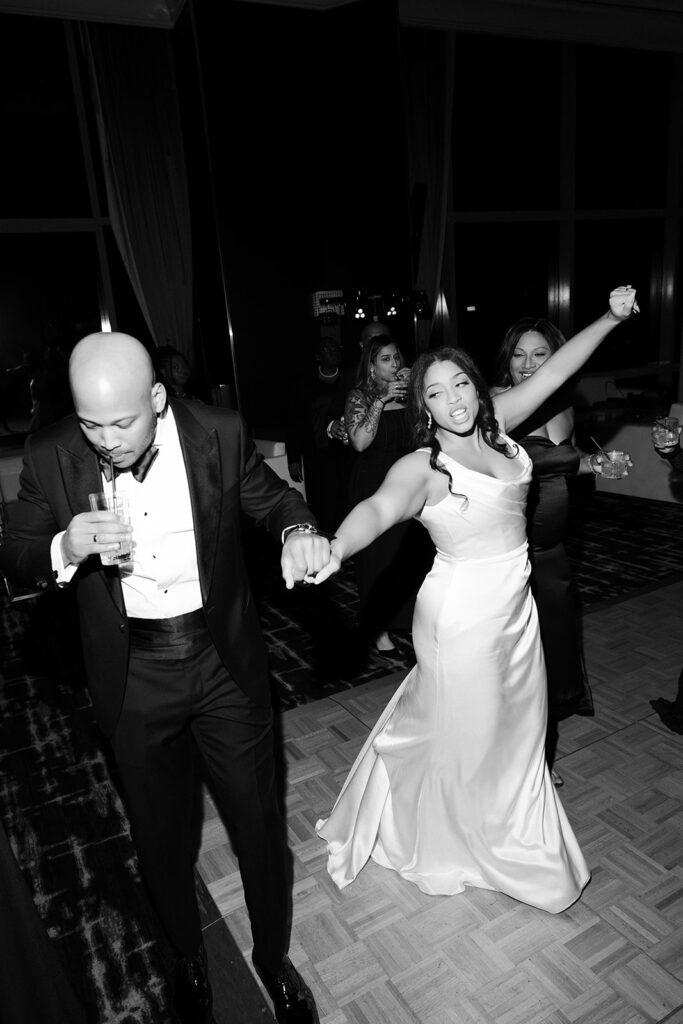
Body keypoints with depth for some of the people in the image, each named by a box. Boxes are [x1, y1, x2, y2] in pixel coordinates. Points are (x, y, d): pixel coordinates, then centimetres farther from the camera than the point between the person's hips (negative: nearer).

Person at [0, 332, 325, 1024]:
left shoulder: (218, 432, -13)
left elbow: (270, 496, 4)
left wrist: (298, 531, -19)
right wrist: (64, 549, -26)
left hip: (225, 661, 0)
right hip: (133, 678, 1)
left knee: (258, 821, 15)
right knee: (160, 835, 20)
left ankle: (273, 956, 45)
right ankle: (188, 960, 51)